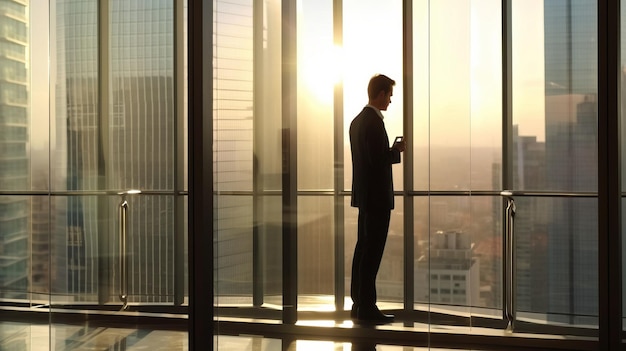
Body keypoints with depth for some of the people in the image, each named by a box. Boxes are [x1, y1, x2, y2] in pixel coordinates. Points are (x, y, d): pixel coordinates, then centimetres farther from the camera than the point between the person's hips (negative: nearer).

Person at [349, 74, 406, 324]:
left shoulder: (357, 121, 14)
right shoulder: (374, 122, -16)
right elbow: (378, 159, -22)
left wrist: (391, 150, 12)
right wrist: (398, 150, -7)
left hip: (364, 195, 10)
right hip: (376, 197, -10)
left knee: (363, 249, 13)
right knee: (372, 252, -6)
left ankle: (359, 304, 19)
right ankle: (366, 308, -2)